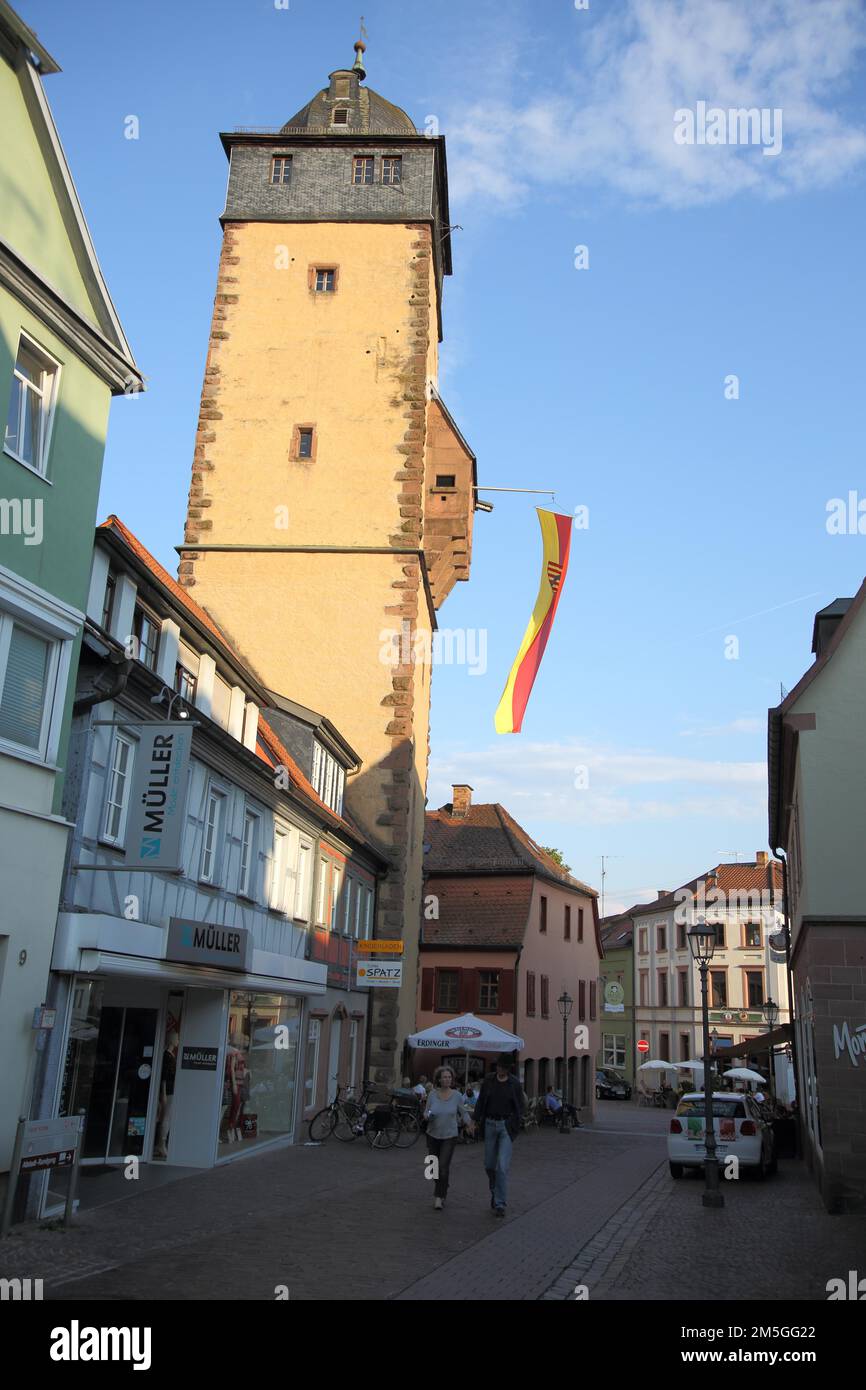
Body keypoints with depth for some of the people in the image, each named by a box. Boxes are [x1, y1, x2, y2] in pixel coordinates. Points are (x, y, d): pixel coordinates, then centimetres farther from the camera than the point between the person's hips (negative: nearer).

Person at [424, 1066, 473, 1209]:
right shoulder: (433, 1094, -6)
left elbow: (463, 1112, 5)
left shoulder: (456, 1095, -7)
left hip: (449, 1136, -2)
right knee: (434, 1166, 13)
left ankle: (439, 1197, -1)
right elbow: (426, 1113, 2)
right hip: (433, 1135, 2)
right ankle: (442, 1189, 39)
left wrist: (468, 1122, -10)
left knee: (443, 1167, -13)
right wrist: (427, 1116, -19)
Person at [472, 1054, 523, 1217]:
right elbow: (480, 1102, 8)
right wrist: (476, 1121, 0)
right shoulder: (488, 1081, 3)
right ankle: (494, 1191, 34)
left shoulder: (514, 1084, -2)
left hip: (506, 1125, -2)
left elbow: (519, 1107, 3)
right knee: (489, 1164, 9)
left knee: (503, 1166, -10)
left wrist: (515, 1126, -6)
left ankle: (500, 1203, -4)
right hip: (490, 1124, 3)